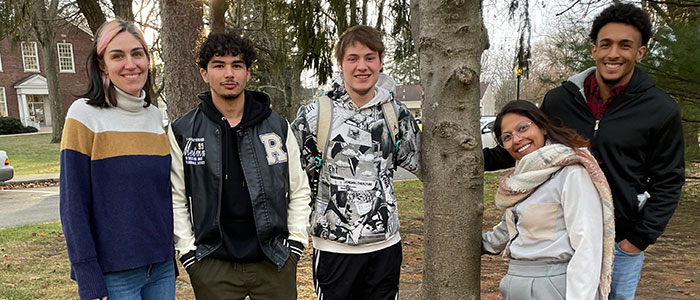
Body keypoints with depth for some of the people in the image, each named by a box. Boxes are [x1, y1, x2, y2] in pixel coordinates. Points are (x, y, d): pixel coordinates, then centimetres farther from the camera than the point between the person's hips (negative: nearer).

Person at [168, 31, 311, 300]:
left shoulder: (278, 127, 1)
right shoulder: (183, 132, 0)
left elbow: (299, 189, 6)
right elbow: (175, 198, 2)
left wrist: (296, 241, 0)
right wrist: (187, 249, -3)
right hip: (213, 267, 0)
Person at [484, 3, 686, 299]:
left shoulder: (661, 111, -7)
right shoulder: (559, 99, -4)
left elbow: (667, 182, -2)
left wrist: (640, 238, -7)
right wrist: (479, 158, -1)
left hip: (620, 242, -1)